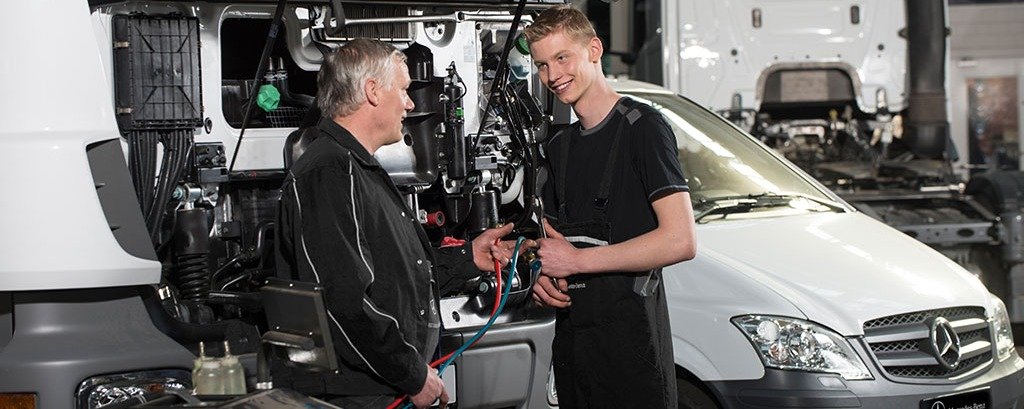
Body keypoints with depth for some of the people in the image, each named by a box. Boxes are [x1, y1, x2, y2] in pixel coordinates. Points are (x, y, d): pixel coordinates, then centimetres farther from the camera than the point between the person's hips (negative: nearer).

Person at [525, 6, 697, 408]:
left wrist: (576, 260, -14)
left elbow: (680, 241, -19)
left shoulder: (641, 126, -9)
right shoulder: (558, 147, 16)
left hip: (631, 334, -7)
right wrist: (543, 275, 0)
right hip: (570, 332, 7)